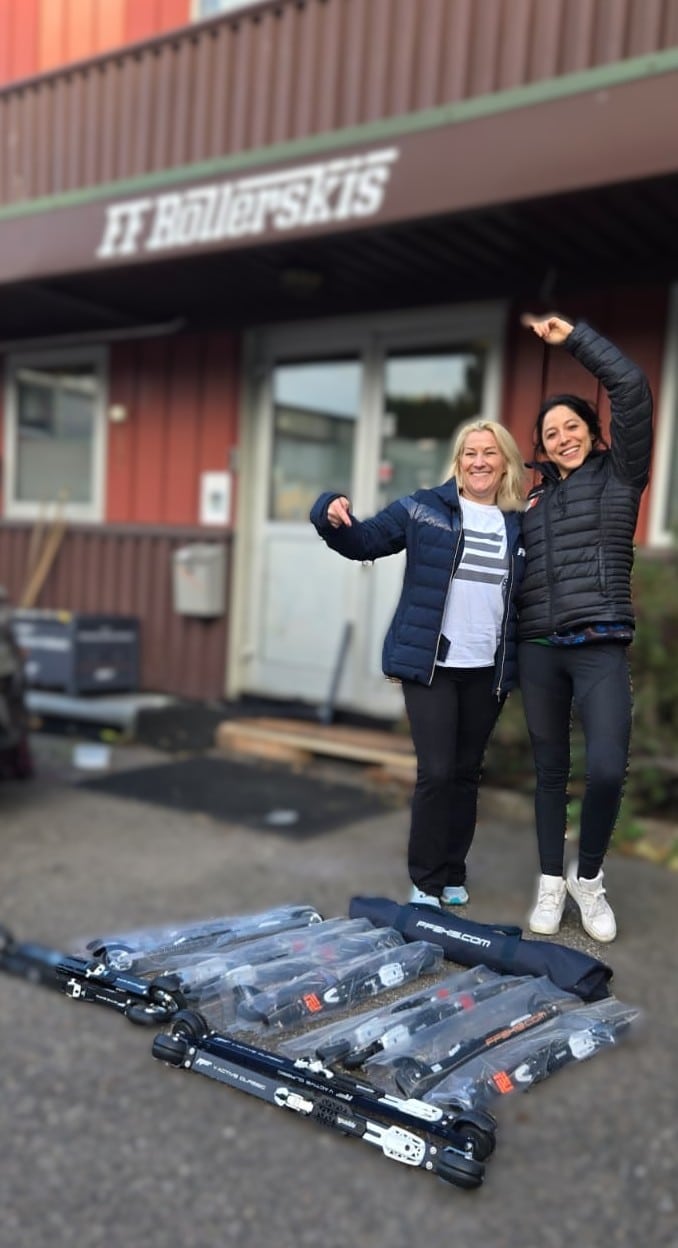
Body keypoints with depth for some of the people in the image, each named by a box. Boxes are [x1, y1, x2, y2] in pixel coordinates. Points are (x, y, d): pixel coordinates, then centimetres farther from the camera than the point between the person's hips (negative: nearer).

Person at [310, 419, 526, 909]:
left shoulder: (522, 525, 7)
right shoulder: (424, 509, -1)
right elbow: (365, 541, -1)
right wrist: (333, 516, -20)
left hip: (489, 670, 3)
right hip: (429, 663, -3)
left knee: (467, 773, 12)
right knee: (436, 772, -6)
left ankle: (454, 876, 26)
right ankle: (425, 881, 10)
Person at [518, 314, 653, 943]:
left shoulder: (618, 474, 6)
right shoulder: (535, 498, 17)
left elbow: (631, 387, -5)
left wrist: (573, 337, -2)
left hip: (600, 647, -3)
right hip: (537, 649, 4)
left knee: (607, 769, -14)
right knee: (550, 769, 9)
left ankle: (589, 878, 10)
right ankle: (551, 882, 22)